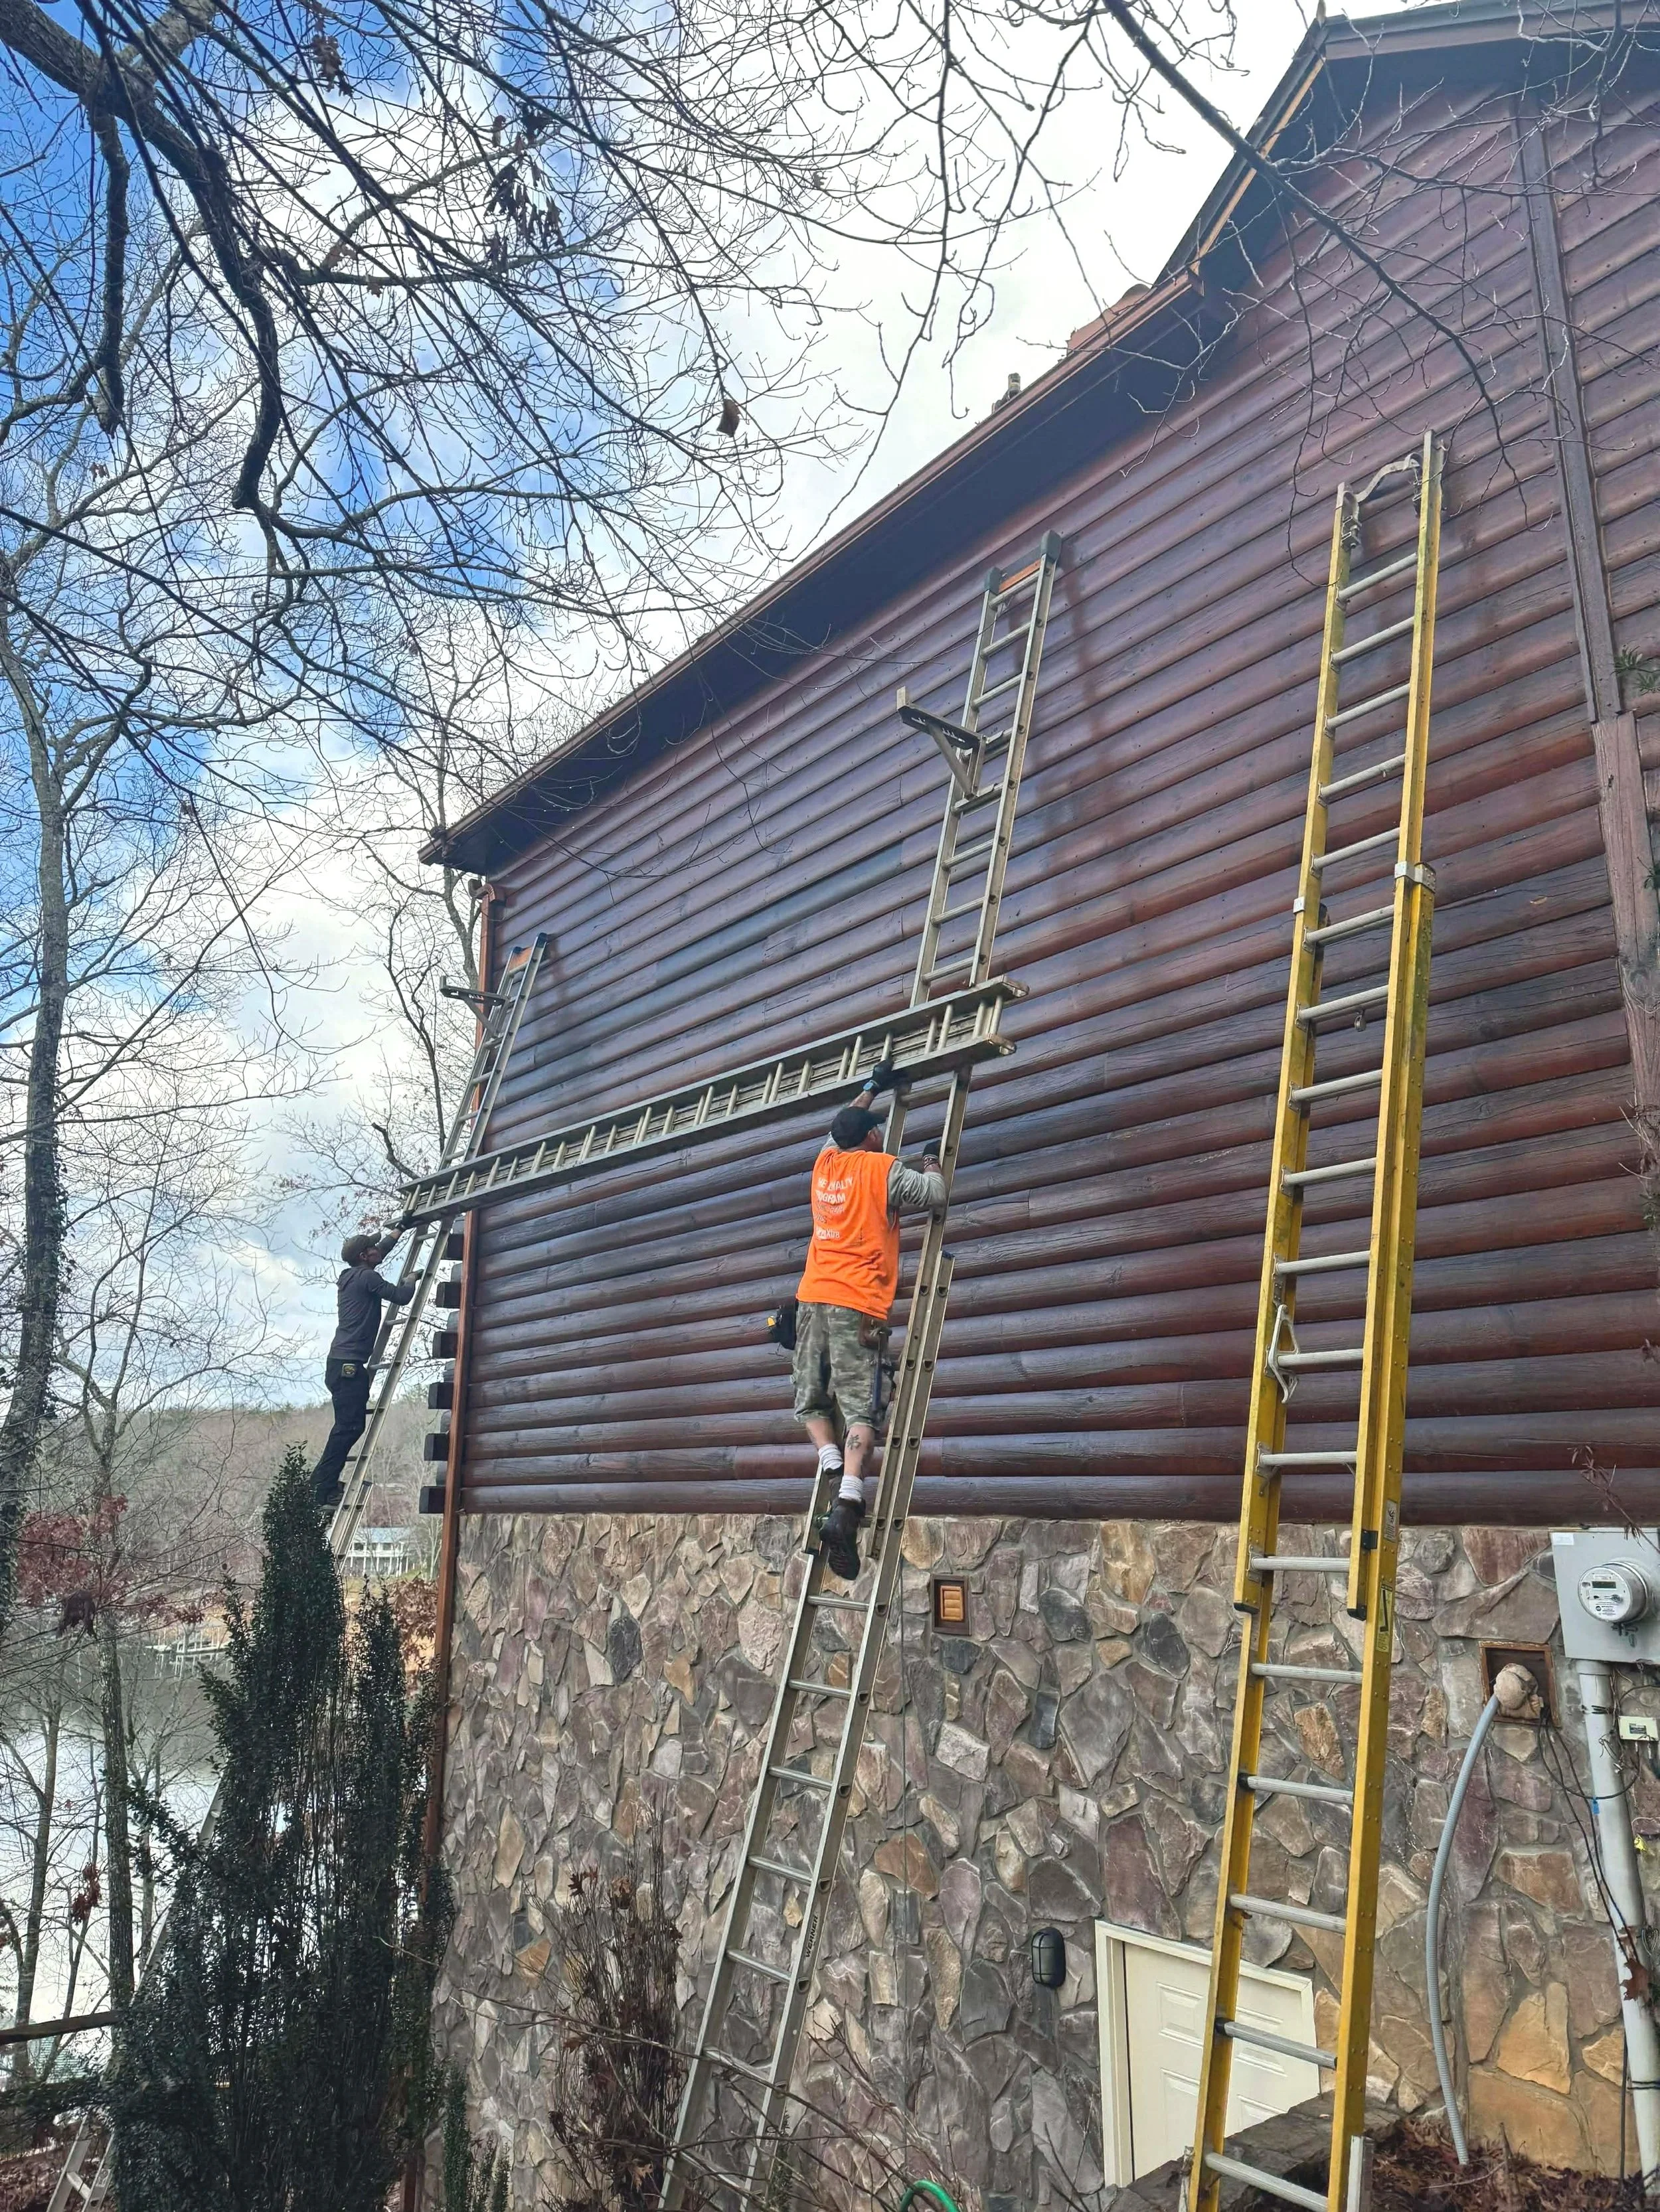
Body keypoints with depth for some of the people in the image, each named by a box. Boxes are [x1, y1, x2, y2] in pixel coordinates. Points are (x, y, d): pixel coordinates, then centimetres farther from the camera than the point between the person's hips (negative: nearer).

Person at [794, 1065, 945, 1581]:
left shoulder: (825, 1162, 17)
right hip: (857, 1306, -5)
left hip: (813, 1299, 5)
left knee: (810, 1401, 16)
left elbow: (842, 1126, 37)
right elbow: (936, 1196, 0)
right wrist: (931, 1165, 20)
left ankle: (832, 1463, -9)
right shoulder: (884, 1169, 0)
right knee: (860, 1411, -10)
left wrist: (872, 1089, 47)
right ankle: (847, 1502, -26)